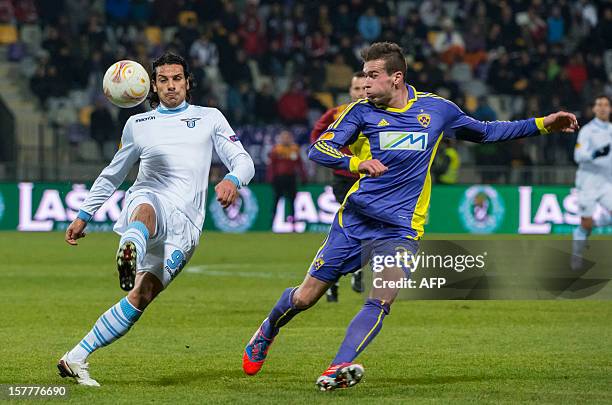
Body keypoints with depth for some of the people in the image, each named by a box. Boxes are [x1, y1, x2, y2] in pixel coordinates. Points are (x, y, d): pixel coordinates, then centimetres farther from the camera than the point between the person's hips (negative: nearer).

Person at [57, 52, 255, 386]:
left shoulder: (210, 118, 18)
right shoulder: (138, 124, 21)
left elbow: (243, 161, 9)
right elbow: (113, 174, 31)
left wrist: (232, 180, -14)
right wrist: (84, 215, 28)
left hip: (184, 223, 0)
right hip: (149, 199, 0)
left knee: (141, 296, -14)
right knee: (146, 208, -42)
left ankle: (76, 359, -11)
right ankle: (129, 249, -78)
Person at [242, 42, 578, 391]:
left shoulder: (437, 109, 5)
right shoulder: (362, 111, 0)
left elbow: (484, 132, 19)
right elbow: (318, 150, -8)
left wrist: (541, 125, 12)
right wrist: (356, 163, -28)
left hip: (401, 227, 0)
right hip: (355, 218, 0)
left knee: (382, 300, -24)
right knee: (305, 297, 5)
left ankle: (338, 369, -31)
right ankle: (268, 330, 35)